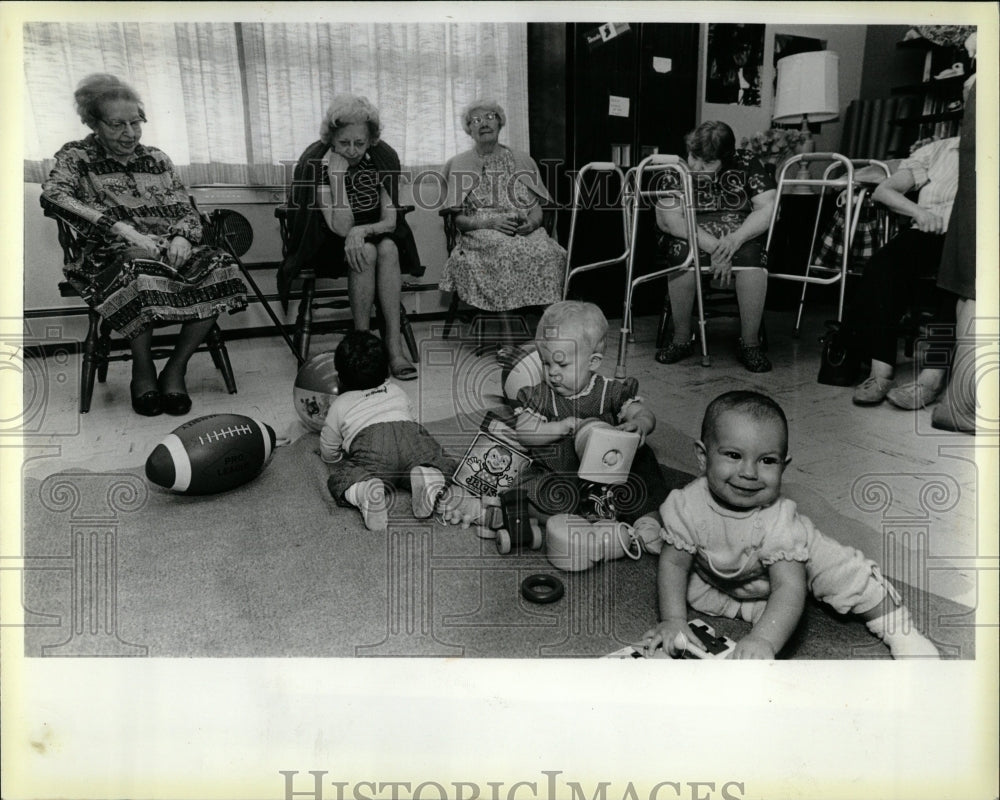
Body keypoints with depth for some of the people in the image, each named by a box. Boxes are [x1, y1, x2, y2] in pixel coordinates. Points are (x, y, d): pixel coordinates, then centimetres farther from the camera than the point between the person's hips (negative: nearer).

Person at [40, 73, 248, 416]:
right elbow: (53, 195, -12)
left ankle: (176, 367, -14)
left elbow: (186, 210, 16)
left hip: (171, 250, 4)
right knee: (137, 275, -41)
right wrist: (122, 229, -25)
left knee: (220, 269, -28)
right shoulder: (76, 157, 9)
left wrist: (181, 237, -10)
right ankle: (143, 369, -16)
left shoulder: (156, 159, 21)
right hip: (115, 257, -4)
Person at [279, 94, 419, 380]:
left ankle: (394, 345, -33)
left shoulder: (384, 158, -8)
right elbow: (341, 227, -24)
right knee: (367, 253, -33)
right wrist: (337, 177, -32)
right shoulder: (316, 164, -17)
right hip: (330, 246, -2)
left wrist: (361, 231, -30)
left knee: (388, 249, -30)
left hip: (376, 235, 3)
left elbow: (390, 220, -11)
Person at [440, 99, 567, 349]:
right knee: (509, 251, -38)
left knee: (548, 253, -32)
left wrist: (531, 221, -9)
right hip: (480, 234, -2)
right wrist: (491, 221, -13)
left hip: (527, 232, 2)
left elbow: (537, 207, 16)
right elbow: (456, 218, 5)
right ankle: (507, 332, -35)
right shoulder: (458, 166, 14)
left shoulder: (523, 161, 21)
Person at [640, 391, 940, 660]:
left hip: (791, 561, -3)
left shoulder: (779, 521, -39)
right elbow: (674, 564, -21)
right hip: (718, 579, 3)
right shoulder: (688, 506, -34)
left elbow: (789, 588, -45)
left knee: (849, 573, -16)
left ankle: (898, 627, 7)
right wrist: (673, 621, -30)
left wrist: (763, 640, -61)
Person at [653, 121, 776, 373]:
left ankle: (750, 342, -19)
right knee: (683, 253, -34)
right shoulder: (675, 170, -6)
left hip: (740, 235, 1)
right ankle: (681, 339, -19)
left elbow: (767, 209, -8)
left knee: (752, 256, -32)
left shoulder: (747, 163, -3)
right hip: (692, 237, 0)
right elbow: (670, 220, -16)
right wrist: (713, 246, -27)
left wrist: (736, 239, -27)